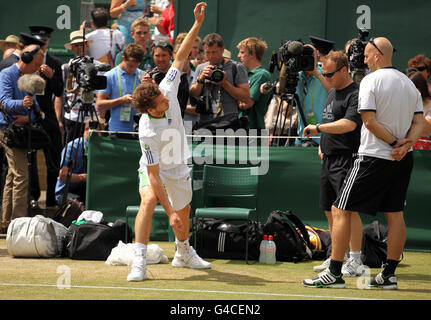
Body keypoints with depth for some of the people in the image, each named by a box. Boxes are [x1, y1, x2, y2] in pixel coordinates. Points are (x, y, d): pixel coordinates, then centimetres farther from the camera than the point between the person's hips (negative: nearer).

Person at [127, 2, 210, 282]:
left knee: (184, 213, 20)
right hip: (154, 169, -6)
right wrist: (169, 212, -36)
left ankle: (184, 254, 48)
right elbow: (154, 177, -34)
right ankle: (139, 262, -35)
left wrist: (197, 24, -22)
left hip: (179, 167, 6)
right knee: (148, 201, -33)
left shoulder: (167, 90, -24)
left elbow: (180, 59, -14)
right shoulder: (148, 133, -37)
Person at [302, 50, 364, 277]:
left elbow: (349, 124, -23)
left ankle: (356, 261, -6)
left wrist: (318, 128, -20)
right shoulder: (332, 93, 18)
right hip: (328, 160, 10)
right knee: (330, 210, 12)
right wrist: (322, 145, 16)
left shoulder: (355, 94, -11)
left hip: (346, 160, -9)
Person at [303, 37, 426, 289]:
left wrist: (395, 142, -11)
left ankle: (335, 273, -5)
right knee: (395, 214, 11)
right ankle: (389, 275, 12)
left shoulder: (371, 81, -10)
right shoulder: (409, 83, 10)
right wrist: (405, 144, -8)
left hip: (374, 157, -7)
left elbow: (370, 121, -17)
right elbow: (419, 122, 6)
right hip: (403, 160, 7)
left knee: (341, 211, -2)